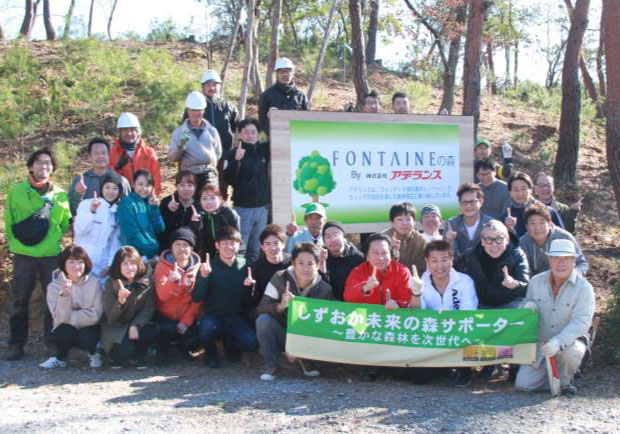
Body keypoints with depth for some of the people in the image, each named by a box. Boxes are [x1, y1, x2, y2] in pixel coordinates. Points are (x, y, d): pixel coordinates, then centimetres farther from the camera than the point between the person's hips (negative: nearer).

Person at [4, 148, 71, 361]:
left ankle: (53, 342, 14)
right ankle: (16, 344, 12)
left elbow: (65, 223, 10)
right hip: (23, 254, -1)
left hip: (52, 255, 1)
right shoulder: (16, 191, 3)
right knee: (20, 300, 3)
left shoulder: (60, 195, 8)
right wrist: (14, 243, 1)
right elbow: (9, 221, 6)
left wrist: (53, 239, -1)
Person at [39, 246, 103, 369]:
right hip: (65, 331, 1)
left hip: (88, 328, 0)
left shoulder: (94, 283, -10)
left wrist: (71, 318, -19)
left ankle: (93, 353, 6)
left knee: (86, 338, -32)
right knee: (66, 330, -31)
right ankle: (60, 358, 0)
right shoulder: (54, 286, -9)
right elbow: (60, 318, -19)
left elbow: (96, 315, -15)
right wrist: (64, 294, -33)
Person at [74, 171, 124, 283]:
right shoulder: (86, 204, -3)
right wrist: (91, 211, -25)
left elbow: (116, 241, 6)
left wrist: (110, 265, -4)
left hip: (104, 266, 3)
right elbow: (79, 230, -14)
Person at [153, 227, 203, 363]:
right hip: (164, 316, -2)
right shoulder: (162, 266, -7)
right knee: (168, 329, -32)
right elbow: (162, 296, -19)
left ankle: (183, 347, 16)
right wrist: (172, 280, -39)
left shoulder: (197, 268, -1)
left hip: (186, 317, 2)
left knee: (196, 337, -21)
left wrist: (186, 321, -11)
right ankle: (162, 350, 3)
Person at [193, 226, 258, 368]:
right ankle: (210, 351, 1)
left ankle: (230, 343, 14)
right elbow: (196, 298, -13)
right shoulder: (209, 267, -3)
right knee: (207, 325, -35)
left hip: (237, 318, 2)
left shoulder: (245, 266, 2)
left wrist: (249, 286, -17)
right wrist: (203, 277, -29)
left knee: (252, 342, -24)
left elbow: (249, 301, 5)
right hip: (215, 317, -2)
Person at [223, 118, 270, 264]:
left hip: (262, 206, 4)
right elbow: (228, 180, -12)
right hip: (242, 207, -4)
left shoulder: (264, 150, 6)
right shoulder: (232, 154, -5)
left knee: (255, 249, 11)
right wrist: (236, 160, -26)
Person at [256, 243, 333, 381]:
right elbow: (261, 308, -16)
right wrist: (280, 306, -39)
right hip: (281, 332, -1)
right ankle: (271, 366, -13)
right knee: (263, 320, -30)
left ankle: (305, 360, 7)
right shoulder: (280, 278, -12)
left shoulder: (325, 290, -11)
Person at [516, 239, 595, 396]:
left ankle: (565, 381, -4)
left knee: (571, 352, -38)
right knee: (523, 384, -13)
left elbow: (581, 322, -22)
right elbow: (528, 305, 16)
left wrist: (558, 342, -37)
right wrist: (529, 307, -12)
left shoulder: (584, 287, -12)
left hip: (569, 340, -3)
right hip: (539, 342, 3)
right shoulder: (536, 281, 1)